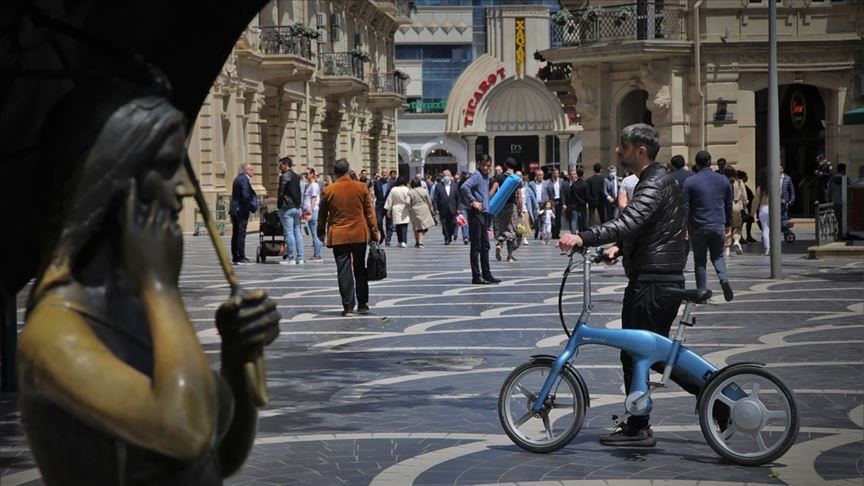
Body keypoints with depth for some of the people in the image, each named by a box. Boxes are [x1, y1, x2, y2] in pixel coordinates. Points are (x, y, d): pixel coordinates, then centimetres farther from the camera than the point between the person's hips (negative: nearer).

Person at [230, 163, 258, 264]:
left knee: (236, 233, 11)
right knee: (241, 234, -9)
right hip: (241, 210, -10)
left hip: (234, 210, 10)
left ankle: (235, 257, 14)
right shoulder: (244, 179, -13)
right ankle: (241, 257, -10)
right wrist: (253, 207, -13)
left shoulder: (238, 179, 17)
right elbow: (246, 195, -21)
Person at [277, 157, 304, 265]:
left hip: (287, 208, -8)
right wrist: (301, 208, 18)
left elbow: (281, 192, -12)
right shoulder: (297, 177, 14)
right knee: (297, 232, 9)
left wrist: (279, 205, -2)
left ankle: (291, 258, -8)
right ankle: (299, 258, 9)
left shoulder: (284, 177, -10)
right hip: (297, 207, 8)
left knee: (289, 233, -7)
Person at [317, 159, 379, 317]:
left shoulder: (328, 191, -5)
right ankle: (363, 304, 19)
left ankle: (348, 307, -2)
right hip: (360, 235, 1)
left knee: (344, 272, 1)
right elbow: (369, 212, 1)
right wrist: (374, 232, 8)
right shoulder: (361, 187, -2)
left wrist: (321, 233, 19)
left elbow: (322, 214, 5)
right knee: (360, 270, 14)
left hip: (338, 237, -1)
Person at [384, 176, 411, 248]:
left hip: (396, 210, 2)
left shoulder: (393, 190, -1)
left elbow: (389, 201, 5)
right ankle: (404, 242, -16)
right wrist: (410, 209, 2)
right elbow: (408, 201, -9)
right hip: (405, 210, -2)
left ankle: (399, 241, 19)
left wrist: (388, 210, 13)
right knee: (404, 226, -4)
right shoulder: (406, 190, -9)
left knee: (398, 227, 12)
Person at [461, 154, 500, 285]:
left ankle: (486, 275, 19)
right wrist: (473, 201, -23)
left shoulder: (486, 177, 16)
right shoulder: (477, 176, -12)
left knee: (485, 246, 13)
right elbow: (464, 187, -28)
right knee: (476, 246, -5)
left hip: (484, 213, 9)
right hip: (476, 214, -9)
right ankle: (476, 277, -3)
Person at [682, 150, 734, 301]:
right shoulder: (723, 180, 5)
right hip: (718, 226, 2)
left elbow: (685, 207, -6)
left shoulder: (690, 182, -6)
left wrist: (684, 228, -1)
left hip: (698, 227, -2)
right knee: (718, 256, 18)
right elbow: (729, 205, 12)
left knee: (700, 261, 8)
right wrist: (728, 224, 21)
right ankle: (724, 278, -9)